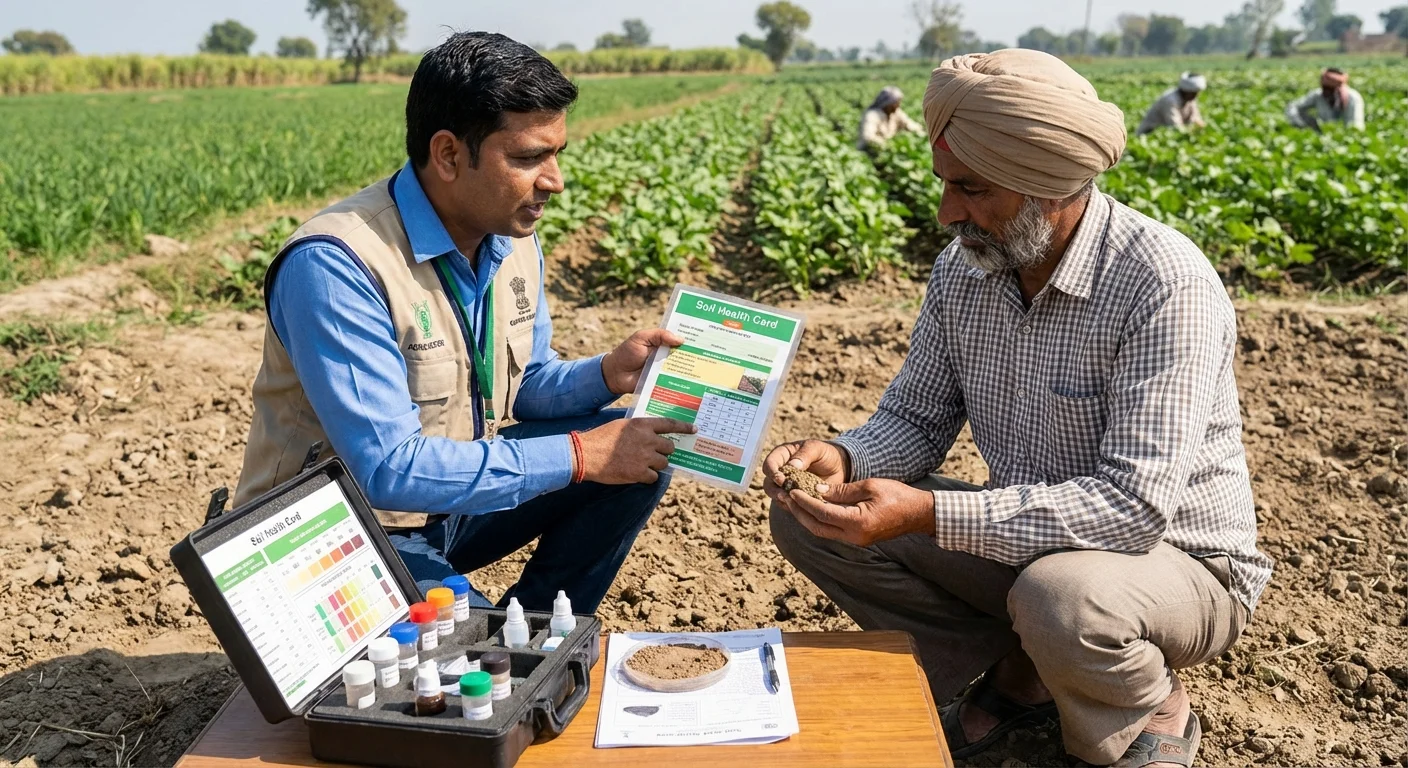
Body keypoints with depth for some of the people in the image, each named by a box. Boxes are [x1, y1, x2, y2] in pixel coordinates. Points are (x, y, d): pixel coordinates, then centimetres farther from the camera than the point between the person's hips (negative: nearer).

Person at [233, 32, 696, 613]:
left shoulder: (513, 238, -1)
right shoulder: (333, 265, -27)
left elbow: (524, 385, 10)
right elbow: (388, 469, -31)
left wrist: (606, 374, -12)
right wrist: (578, 455, -27)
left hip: (450, 496, 8)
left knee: (640, 456, -3)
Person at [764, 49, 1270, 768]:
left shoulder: (1166, 285, -26)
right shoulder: (963, 267, -5)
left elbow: (1135, 504, -32)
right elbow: (916, 418, 3)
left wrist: (926, 514, -39)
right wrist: (842, 458, -21)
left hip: (1174, 558, -5)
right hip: (1025, 540, 6)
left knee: (1060, 600, -40)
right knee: (805, 518, -7)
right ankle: (1018, 673, 5)